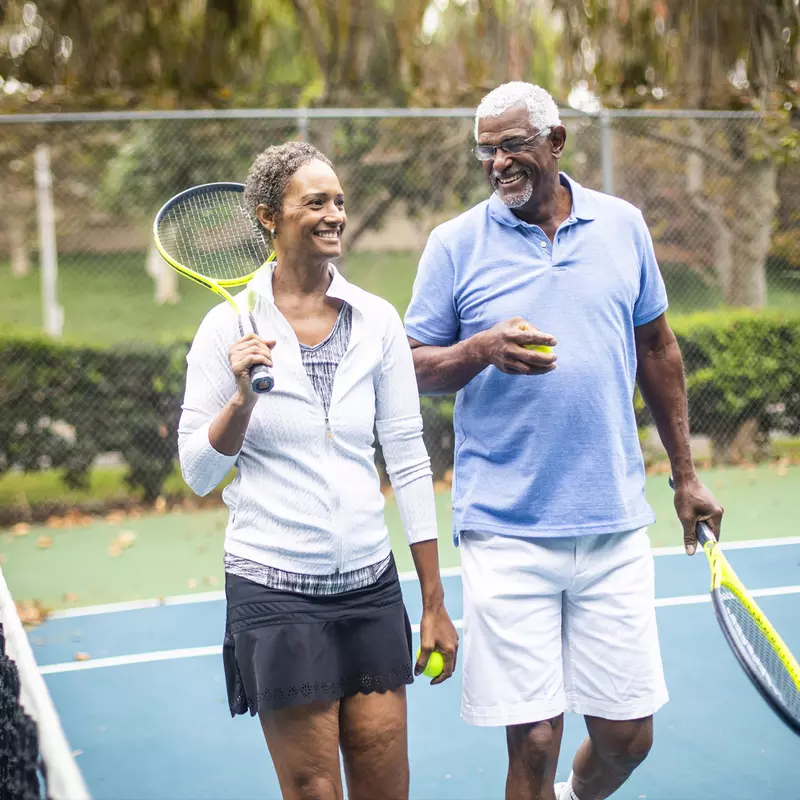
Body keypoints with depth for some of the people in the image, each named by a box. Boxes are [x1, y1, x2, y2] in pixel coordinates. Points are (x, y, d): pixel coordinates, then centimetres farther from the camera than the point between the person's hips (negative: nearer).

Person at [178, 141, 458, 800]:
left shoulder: (377, 320, 2)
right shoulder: (229, 328, -5)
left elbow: (409, 460, 5)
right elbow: (198, 473, -1)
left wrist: (435, 604, 5)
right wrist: (243, 395, -19)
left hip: (370, 585, 3)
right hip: (275, 591, -3)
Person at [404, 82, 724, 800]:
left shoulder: (623, 225, 7)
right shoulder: (455, 243, 1)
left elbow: (657, 350, 16)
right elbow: (418, 368, 2)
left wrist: (685, 476, 16)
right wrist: (481, 349, -19)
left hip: (616, 526, 3)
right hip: (507, 533, -2)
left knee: (628, 736, 8)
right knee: (534, 742, -3)